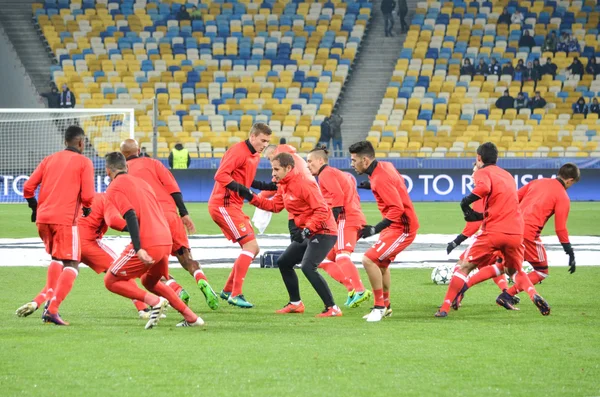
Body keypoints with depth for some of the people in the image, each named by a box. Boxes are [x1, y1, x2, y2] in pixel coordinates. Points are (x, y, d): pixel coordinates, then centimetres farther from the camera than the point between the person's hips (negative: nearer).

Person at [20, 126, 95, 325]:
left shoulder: (50, 159, 16)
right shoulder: (84, 162, 1)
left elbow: (28, 187, 9)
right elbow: (87, 196, -8)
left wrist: (34, 207, 23)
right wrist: (87, 209, 12)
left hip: (43, 218, 6)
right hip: (65, 219, -6)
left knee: (57, 259, 25)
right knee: (71, 265, -1)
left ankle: (49, 300, 12)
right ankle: (52, 309, -16)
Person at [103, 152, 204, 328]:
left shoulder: (114, 188, 0)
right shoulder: (140, 181, 23)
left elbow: (131, 216, -14)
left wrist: (138, 248, -21)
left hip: (147, 246, -8)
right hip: (166, 241, 8)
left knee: (111, 281, 5)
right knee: (149, 281, 31)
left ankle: (154, 301, -13)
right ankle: (191, 318, 22)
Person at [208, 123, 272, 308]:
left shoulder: (255, 156, 15)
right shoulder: (238, 151, -15)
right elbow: (220, 175, -22)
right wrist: (242, 188, -28)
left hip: (234, 206, 10)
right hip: (224, 204, -10)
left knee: (253, 249, 12)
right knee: (250, 245, -15)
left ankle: (228, 290, 19)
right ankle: (235, 295, -13)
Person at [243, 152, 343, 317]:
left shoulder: (304, 184, -22)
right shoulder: (283, 186, 8)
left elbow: (321, 210, -25)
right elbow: (274, 206, 12)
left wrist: (307, 230, -30)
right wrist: (251, 197, 4)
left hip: (323, 232, -11)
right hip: (308, 233, 11)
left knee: (308, 267, -25)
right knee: (284, 263, 17)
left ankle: (332, 308, -23)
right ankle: (295, 303, 30)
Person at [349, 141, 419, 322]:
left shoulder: (380, 179, -24)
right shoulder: (385, 166, 3)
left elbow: (397, 208, -29)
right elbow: (399, 183, 23)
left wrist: (375, 229, -30)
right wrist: (373, 185, 17)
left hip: (402, 228, -11)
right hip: (397, 225, 11)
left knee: (369, 259, -18)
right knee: (381, 263, 23)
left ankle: (379, 307, -9)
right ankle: (385, 306, 38)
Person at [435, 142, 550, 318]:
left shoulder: (483, 173, 3)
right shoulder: (508, 175, 23)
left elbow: (485, 187, -21)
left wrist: (466, 202, -10)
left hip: (493, 232, -5)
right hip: (516, 232, 5)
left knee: (465, 267, 6)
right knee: (516, 271, 25)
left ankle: (444, 308, 0)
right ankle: (534, 296, -2)